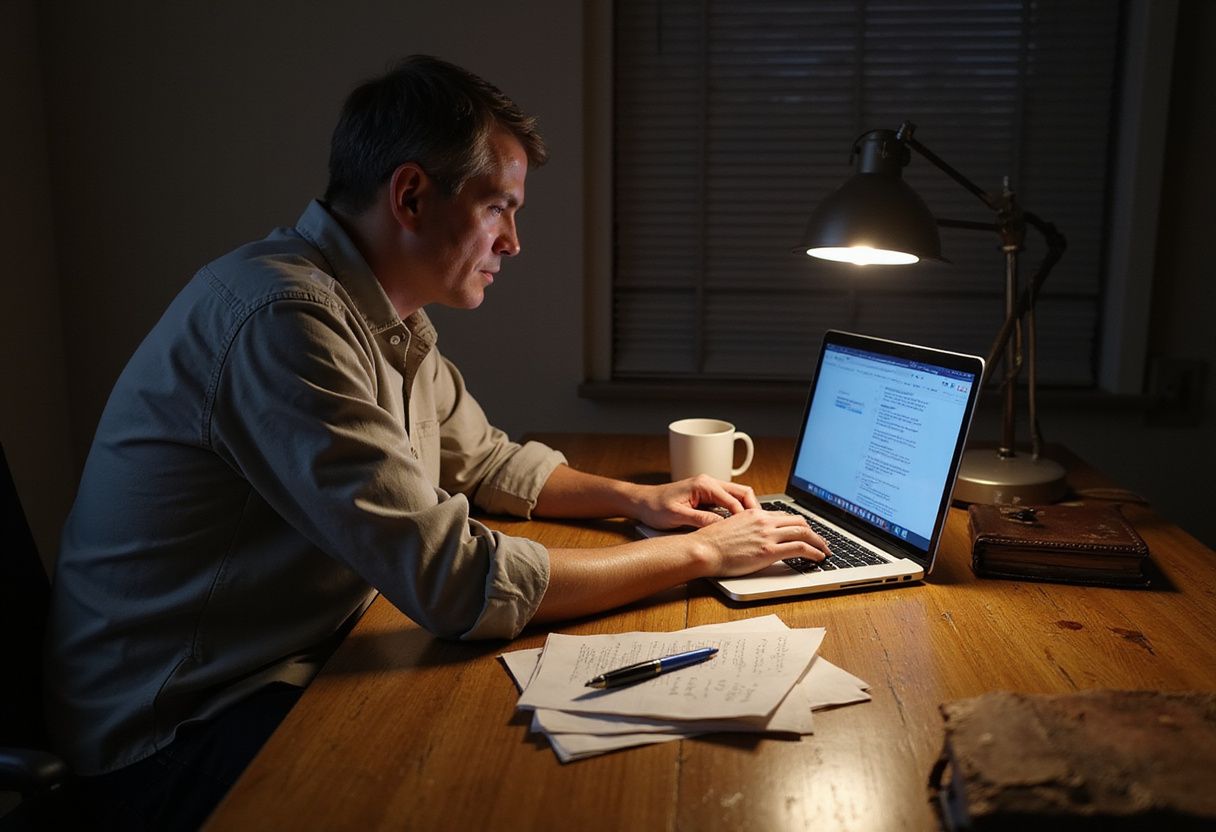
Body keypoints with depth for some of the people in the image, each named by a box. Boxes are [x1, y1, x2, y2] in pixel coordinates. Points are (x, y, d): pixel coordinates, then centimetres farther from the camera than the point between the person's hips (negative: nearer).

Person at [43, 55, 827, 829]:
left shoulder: (388, 318, 3)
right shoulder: (284, 320, -29)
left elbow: (483, 460, 17)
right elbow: (462, 584, -31)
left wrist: (634, 499, 2)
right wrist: (700, 552, -20)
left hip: (308, 663, 9)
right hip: (181, 732, -8)